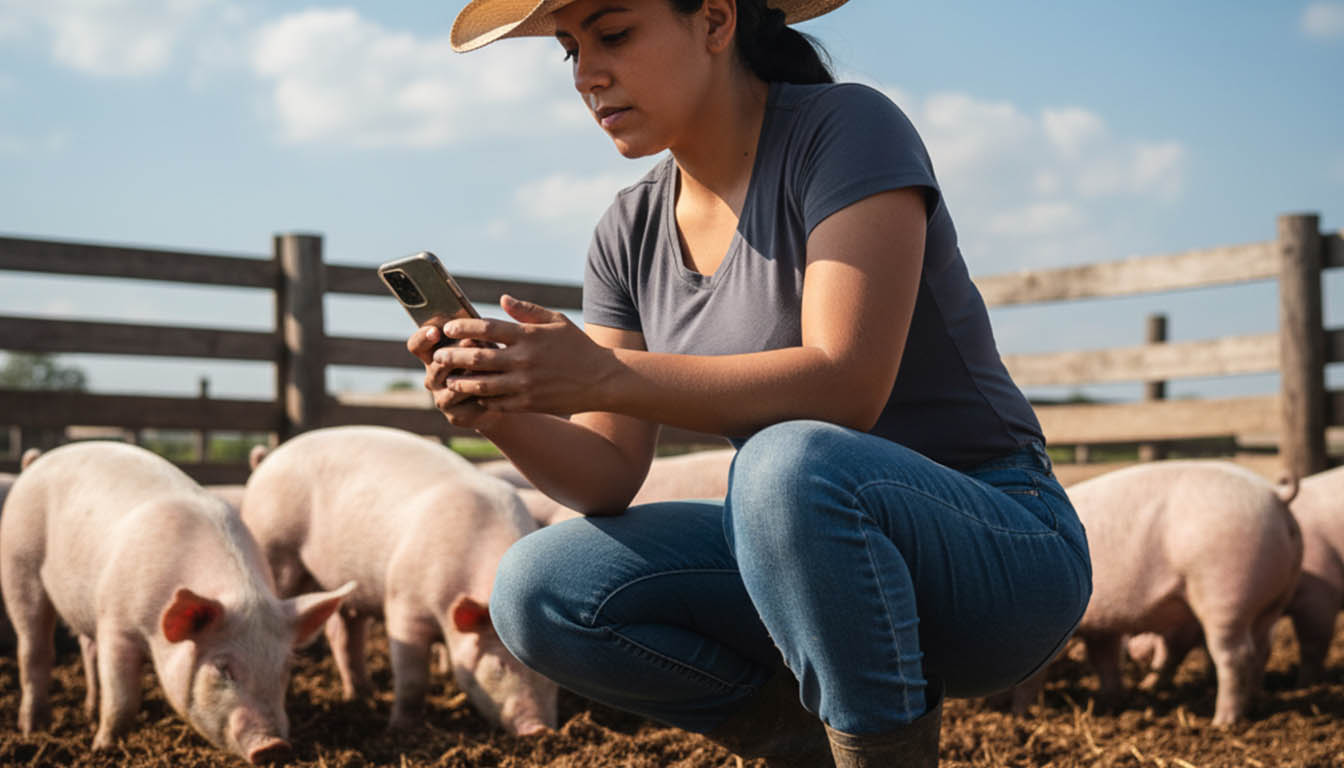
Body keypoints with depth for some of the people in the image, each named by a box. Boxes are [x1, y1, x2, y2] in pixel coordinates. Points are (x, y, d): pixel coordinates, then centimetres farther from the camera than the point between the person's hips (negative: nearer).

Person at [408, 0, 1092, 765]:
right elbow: (609, 477, -1)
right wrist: (502, 413, -20)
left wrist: (606, 377, -32)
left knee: (789, 463, -37)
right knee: (537, 592, -11)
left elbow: (844, 385, -27)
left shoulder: (847, 129, -13)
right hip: (826, 559, 7)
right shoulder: (632, 232, 6)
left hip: (1002, 556, -6)